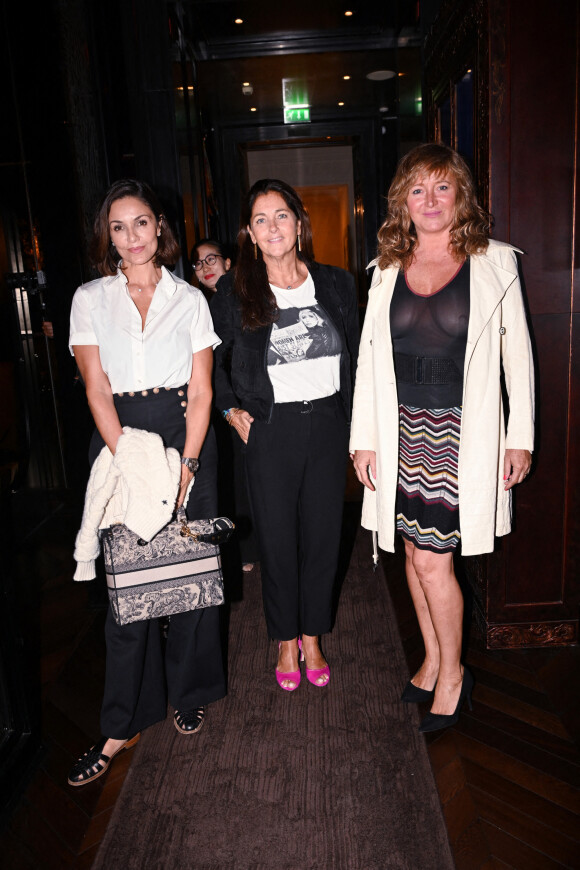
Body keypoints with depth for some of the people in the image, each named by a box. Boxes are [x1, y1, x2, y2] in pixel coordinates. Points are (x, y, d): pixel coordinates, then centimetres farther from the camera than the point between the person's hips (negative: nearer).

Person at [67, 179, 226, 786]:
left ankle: (189, 692, 24)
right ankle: (124, 723, 13)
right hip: (118, 438, 0)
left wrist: (187, 463, -10)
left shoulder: (190, 299, 7)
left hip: (183, 434, 1)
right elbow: (97, 390, -2)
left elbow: (201, 389, 1)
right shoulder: (90, 299, 6)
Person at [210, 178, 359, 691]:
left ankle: (312, 639, 30)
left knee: (323, 534, 10)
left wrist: (356, 426, 4)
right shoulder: (233, 291, -2)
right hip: (270, 430, -2)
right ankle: (286, 641, 29)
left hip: (328, 423, 2)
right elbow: (215, 359, 9)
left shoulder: (336, 284, 4)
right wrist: (230, 408, -2)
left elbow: (356, 357, 9)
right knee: (277, 538, 8)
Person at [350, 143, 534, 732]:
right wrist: (363, 438, 4)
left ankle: (453, 675, 19)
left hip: (461, 431, -4)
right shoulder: (388, 270, 8)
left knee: (432, 558, -5)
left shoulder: (494, 263, 0)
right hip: (402, 430, 4)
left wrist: (520, 436, -2)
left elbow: (517, 353, 1)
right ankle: (433, 660, 33)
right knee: (414, 551, 12)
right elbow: (368, 356, 7)